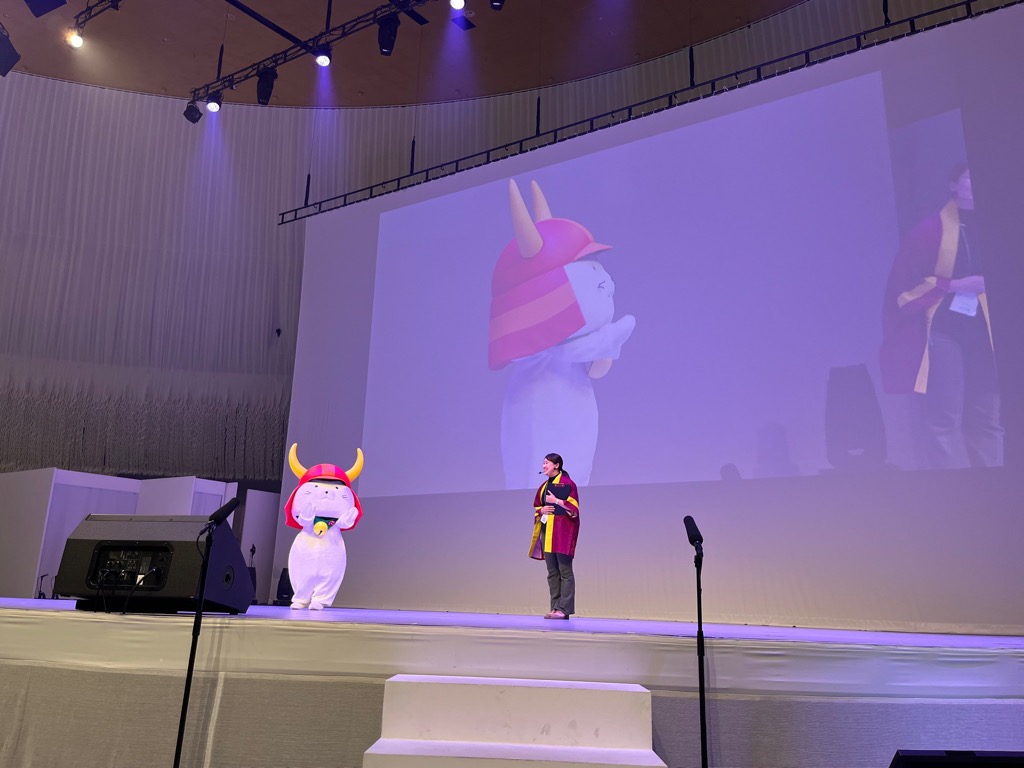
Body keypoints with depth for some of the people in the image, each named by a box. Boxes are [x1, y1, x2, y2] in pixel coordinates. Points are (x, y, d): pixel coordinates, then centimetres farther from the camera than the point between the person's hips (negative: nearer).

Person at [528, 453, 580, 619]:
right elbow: (536, 507, 21)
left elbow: (574, 506, -11)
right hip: (547, 530, 7)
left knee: (565, 571, -6)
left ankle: (565, 609, -5)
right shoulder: (544, 486, 16)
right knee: (552, 572, 7)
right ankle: (555, 607, 11)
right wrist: (542, 510, 1)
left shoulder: (567, 483, -5)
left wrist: (556, 501, -14)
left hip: (562, 530, -7)